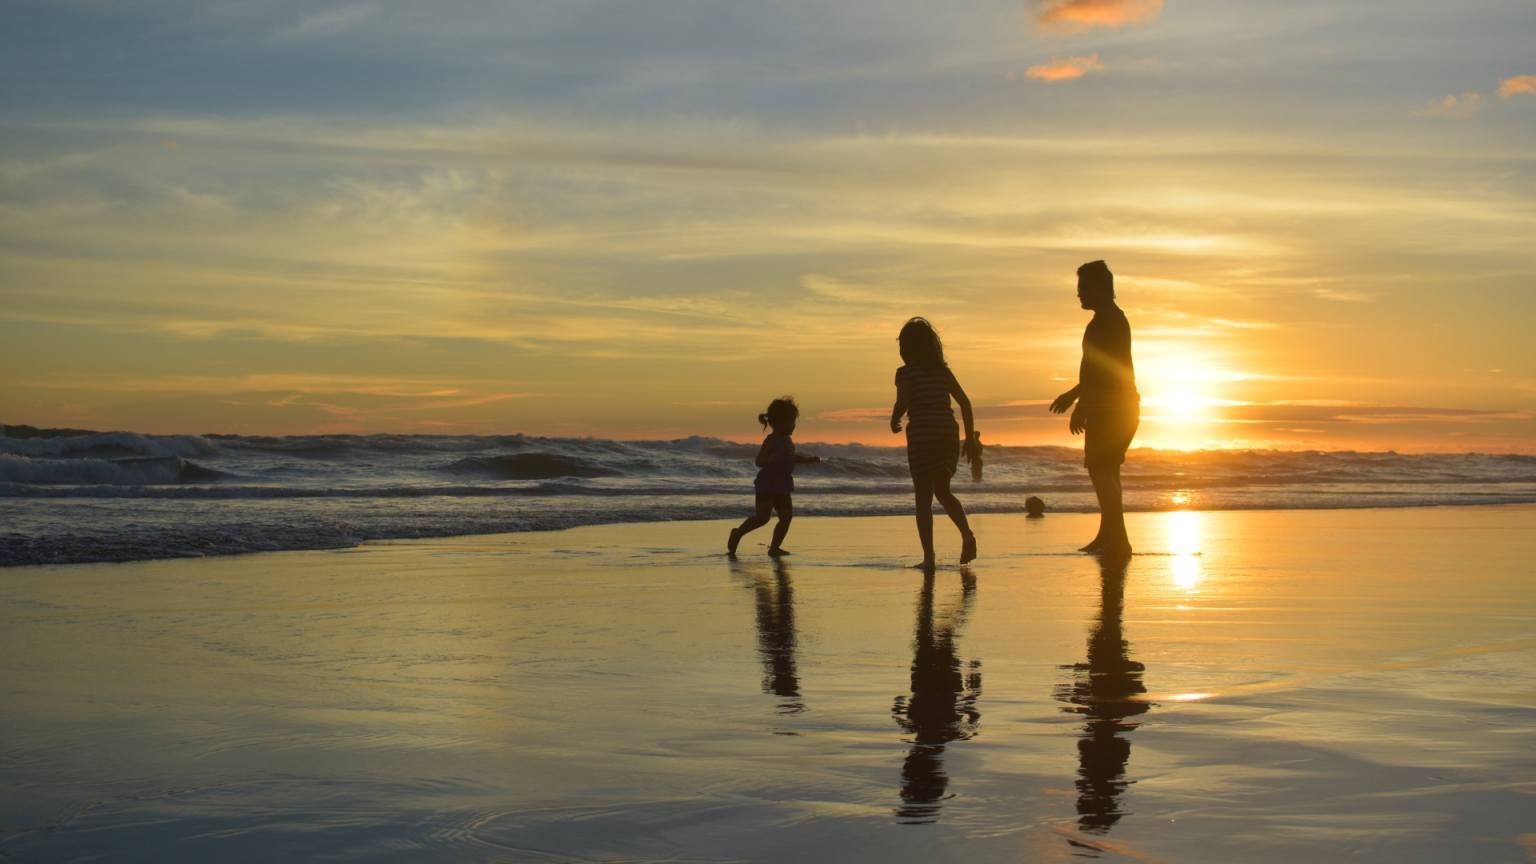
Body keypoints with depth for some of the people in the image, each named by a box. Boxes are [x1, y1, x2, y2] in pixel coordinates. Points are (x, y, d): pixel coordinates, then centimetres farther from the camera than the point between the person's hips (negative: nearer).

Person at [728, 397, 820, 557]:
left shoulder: (788, 441, 11)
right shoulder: (771, 441, -16)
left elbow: (792, 457, 31)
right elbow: (759, 461, -25)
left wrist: (808, 460, 21)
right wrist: (769, 460, -45)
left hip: (783, 486, 8)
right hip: (767, 484, -8)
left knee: (786, 516, 2)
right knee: (762, 516, -14)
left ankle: (775, 547, 12)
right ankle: (738, 533, 8)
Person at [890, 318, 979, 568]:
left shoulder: (905, 372, -3)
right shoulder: (943, 370, 11)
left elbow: (902, 403, -18)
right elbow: (965, 403, 8)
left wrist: (894, 421, 3)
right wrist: (970, 438, 11)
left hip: (921, 435, -4)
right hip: (948, 434, 4)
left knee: (923, 496, 2)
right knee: (943, 491, 17)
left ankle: (929, 555, -4)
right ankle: (967, 533, -9)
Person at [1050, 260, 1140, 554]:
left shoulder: (1106, 321, -14)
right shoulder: (1115, 319, 20)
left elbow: (1099, 368, -22)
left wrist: (1082, 405, -22)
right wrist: (1073, 394, 33)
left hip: (1110, 408, -11)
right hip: (1119, 408, 11)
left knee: (1100, 469, -13)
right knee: (1106, 471, 16)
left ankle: (1118, 539, -18)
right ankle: (1107, 536, 23)